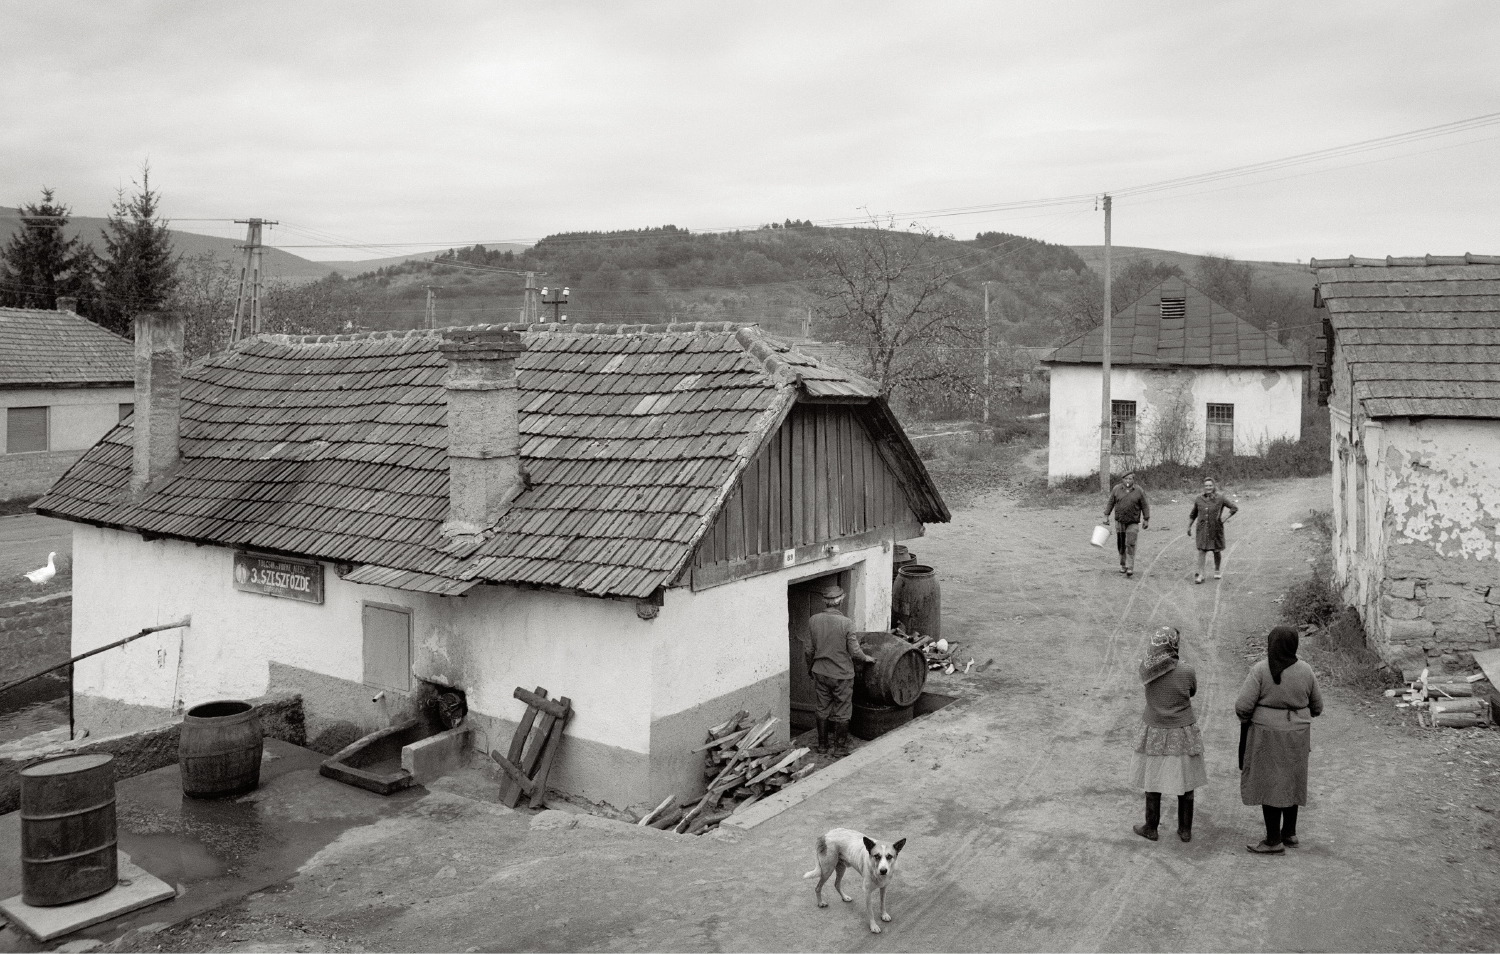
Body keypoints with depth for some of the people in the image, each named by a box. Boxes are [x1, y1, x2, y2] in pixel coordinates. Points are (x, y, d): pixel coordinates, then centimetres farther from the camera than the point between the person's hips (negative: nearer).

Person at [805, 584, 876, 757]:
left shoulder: (813, 620, -8)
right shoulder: (846, 623, -20)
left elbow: (810, 650, 1)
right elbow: (855, 651, -14)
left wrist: (810, 668, 17)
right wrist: (866, 658, 7)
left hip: (821, 672, 4)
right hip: (842, 674, -4)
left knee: (823, 709, 17)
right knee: (842, 712, 11)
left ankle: (822, 745, 26)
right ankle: (840, 747, 20)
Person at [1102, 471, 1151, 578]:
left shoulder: (1139, 491, -1)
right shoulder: (1116, 489, 3)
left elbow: (1145, 506, 4)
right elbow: (1110, 503, 10)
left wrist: (1146, 520, 3)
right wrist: (1106, 515, 6)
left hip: (1133, 522, -2)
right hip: (1119, 522, 2)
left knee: (1130, 544, -11)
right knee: (1121, 545, 7)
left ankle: (1130, 568, -10)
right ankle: (1123, 565, 22)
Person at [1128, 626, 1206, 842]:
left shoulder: (1146, 668, -14)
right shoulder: (1186, 671, -18)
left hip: (1155, 734, 1)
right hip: (1183, 734, -1)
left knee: (1152, 779, 14)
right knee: (1185, 781, 14)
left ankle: (1151, 828, 24)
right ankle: (1185, 830, 24)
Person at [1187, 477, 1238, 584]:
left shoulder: (1220, 499, -5)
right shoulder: (1198, 499, 1)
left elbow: (1234, 508, 2)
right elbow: (1193, 514, 12)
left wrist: (1225, 518, -8)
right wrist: (1189, 526, 10)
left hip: (1216, 529, -1)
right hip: (1202, 529, 1)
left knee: (1217, 551, 11)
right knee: (1201, 551, -7)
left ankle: (1217, 571, 32)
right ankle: (1200, 574, -7)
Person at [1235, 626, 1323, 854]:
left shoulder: (1260, 670, -17)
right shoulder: (1305, 670, -3)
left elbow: (1243, 706, -20)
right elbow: (1316, 707, 8)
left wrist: (1246, 720, 2)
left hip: (1267, 736, -5)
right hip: (1296, 737, 5)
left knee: (1269, 784, 3)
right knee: (1290, 782, 20)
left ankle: (1274, 841, 8)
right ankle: (1289, 832, 29)